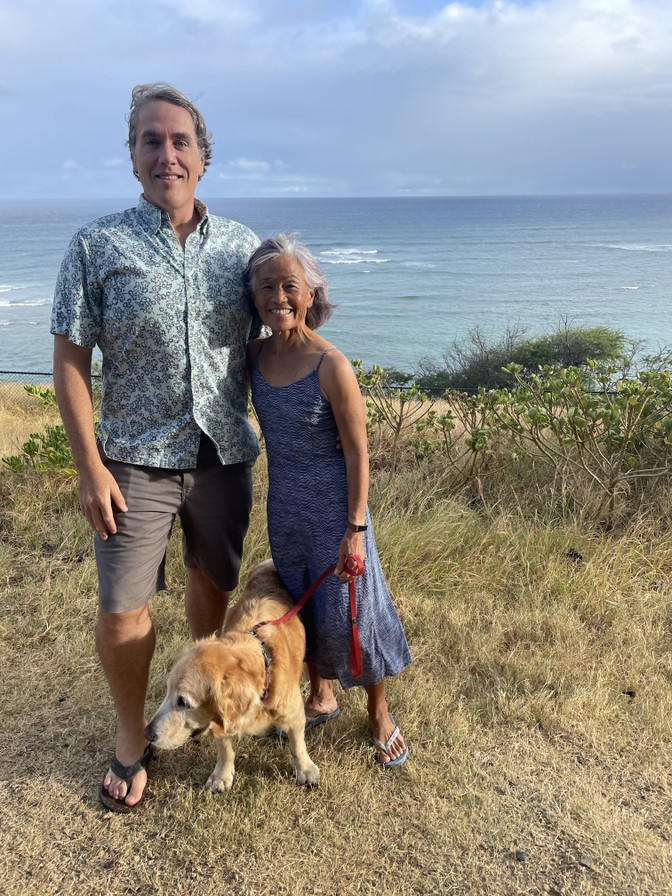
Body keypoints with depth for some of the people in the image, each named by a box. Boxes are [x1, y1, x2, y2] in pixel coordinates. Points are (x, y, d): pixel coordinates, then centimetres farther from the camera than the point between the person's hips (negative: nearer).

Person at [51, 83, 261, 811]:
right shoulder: (98, 245, -5)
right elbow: (70, 362, -6)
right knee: (122, 610, 3)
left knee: (213, 584, 18)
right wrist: (89, 468, -11)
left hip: (224, 456, 3)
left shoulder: (241, 246, 3)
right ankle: (131, 738, 28)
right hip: (136, 461, -2)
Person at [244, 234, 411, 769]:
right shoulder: (255, 356, -3)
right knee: (301, 607, 19)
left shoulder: (331, 366, -20)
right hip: (285, 510, 6)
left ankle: (379, 715, 32)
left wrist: (355, 529, -15)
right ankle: (322, 698, 44)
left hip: (333, 511, -5)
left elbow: (357, 451, -16)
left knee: (349, 612, 7)